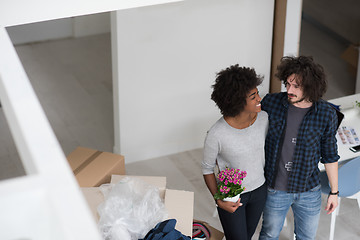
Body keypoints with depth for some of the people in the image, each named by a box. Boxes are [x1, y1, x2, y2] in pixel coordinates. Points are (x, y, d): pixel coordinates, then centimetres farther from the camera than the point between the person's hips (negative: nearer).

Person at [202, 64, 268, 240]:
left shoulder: (263, 118, -14)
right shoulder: (216, 134, -29)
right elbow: (207, 168, -13)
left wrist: (267, 177, 13)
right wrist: (218, 199, -20)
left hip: (259, 191, 5)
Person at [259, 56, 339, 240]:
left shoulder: (326, 114, -14)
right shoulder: (270, 103, -14)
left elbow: (330, 155, -2)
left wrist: (334, 192, 4)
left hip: (309, 191, 1)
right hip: (274, 190, 0)